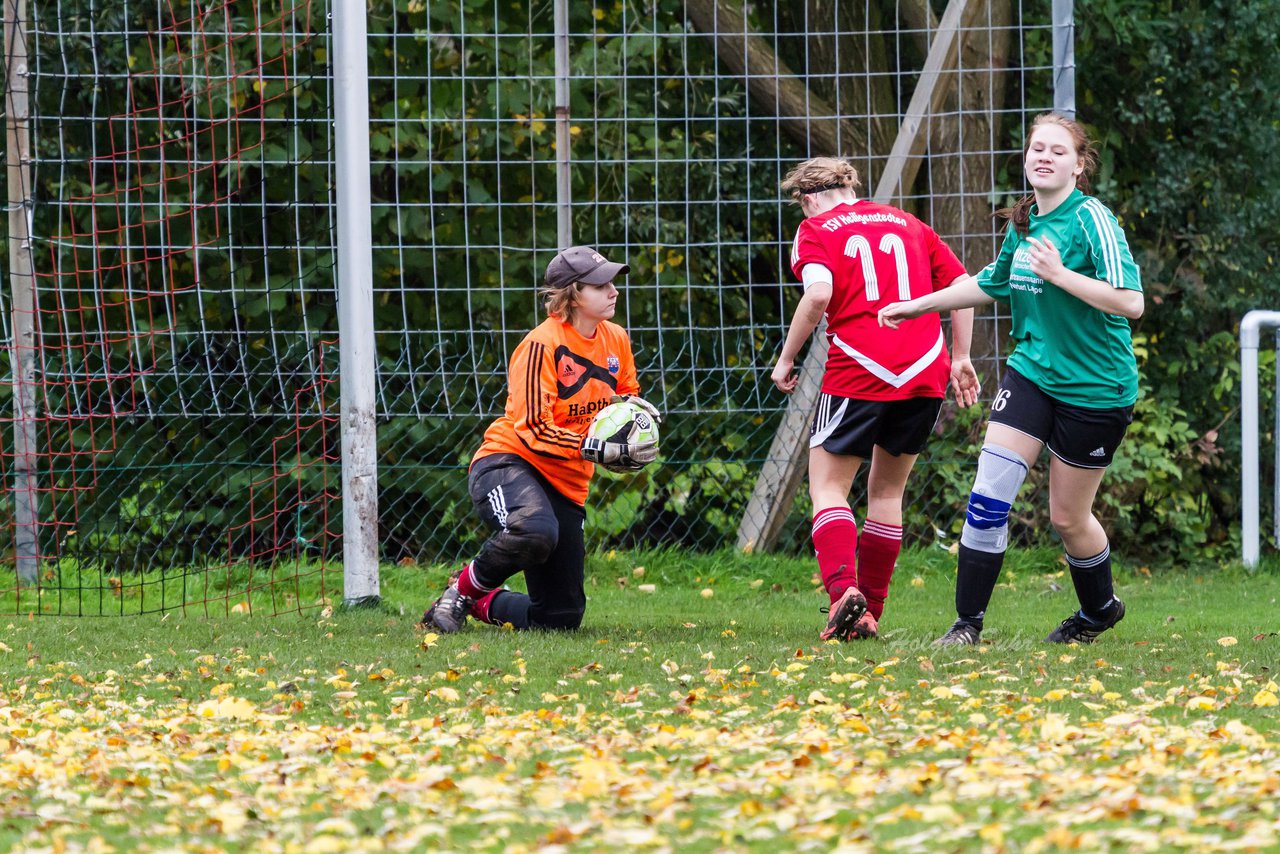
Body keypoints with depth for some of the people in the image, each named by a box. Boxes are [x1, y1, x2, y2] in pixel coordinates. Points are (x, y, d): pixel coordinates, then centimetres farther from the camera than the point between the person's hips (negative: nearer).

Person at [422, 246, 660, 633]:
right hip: (508, 461, -7)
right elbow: (534, 429, -21)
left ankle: (484, 604, 34)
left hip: (567, 484, 7)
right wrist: (601, 451, -28)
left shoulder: (616, 340, 6)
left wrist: (630, 405, -1)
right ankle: (463, 589, -14)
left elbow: (627, 395, 24)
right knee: (534, 531, -43)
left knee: (561, 617, 4)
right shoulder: (542, 344, -16)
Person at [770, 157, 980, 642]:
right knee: (888, 490, 16)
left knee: (828, 486, 3)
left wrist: (786, 359, -4)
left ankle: (843, 588, -22)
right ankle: (869, 614, 13)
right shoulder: (908, 225, 18)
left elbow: (819, 294, -13)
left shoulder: (816, 230, 5)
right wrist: (960, 359, 23)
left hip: (859, 373, -4)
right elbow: (963, 286, 16)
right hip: (926, 369, 4)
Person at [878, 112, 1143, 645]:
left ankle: (1100, 609, 34)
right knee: (988, 496, -8)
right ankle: (969, 622, -1)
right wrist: (917, 306, 28)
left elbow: (1130, 302, -24)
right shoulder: (1023, 223, 7)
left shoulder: (1091, 220, -16)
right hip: (1030, 374, 6)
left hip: (1094, 390, -6)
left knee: (1068, 518, 7)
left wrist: (1060, 274, -28)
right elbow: (991, 284, 26)